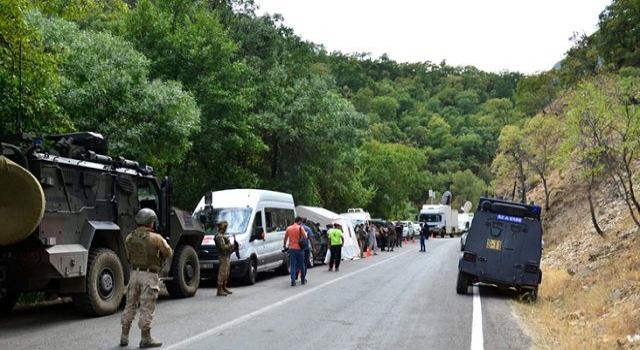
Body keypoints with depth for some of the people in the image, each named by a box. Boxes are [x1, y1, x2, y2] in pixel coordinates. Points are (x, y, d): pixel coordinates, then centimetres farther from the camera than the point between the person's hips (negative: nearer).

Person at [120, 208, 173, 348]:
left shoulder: (129, 237, 4)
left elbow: (128, 256, 15)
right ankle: (146, 339, 9)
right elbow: (168, 254, -1)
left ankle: (124, 336, 20)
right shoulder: (156, 238, -13)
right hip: (149, 275, -5)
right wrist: (164, 243, 17)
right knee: (146, 308, 2)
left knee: (130, 305, 14)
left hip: (134, 273, 5)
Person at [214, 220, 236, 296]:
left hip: (227, 256, 11)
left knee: (226, 274, 18)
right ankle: (219, 291, -7)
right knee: (222, 273, -9)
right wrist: (231, 245, -10)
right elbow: (223, 247, -23)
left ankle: (224, 289, 29)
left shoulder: (222, 235, 18)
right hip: (223, 257, -11)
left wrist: (231, 246, 8)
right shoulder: (219, 236, -15)